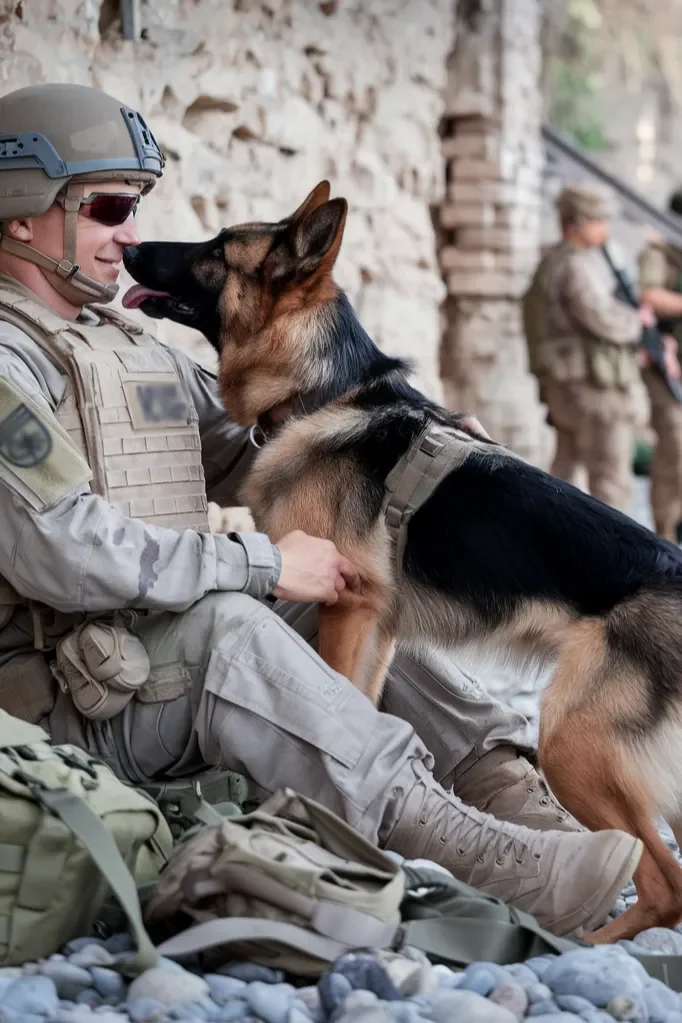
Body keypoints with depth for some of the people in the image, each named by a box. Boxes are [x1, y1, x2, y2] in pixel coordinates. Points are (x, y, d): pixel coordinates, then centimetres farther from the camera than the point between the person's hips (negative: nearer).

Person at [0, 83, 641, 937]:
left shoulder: (133, 349, 19)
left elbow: (248, 462, 18)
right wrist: (261, 566, -20)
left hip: (167, 661, 9)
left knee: (346, 603, -5)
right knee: (226, 625, -32)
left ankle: (510, 791, -22)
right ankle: (469, 854, -44)